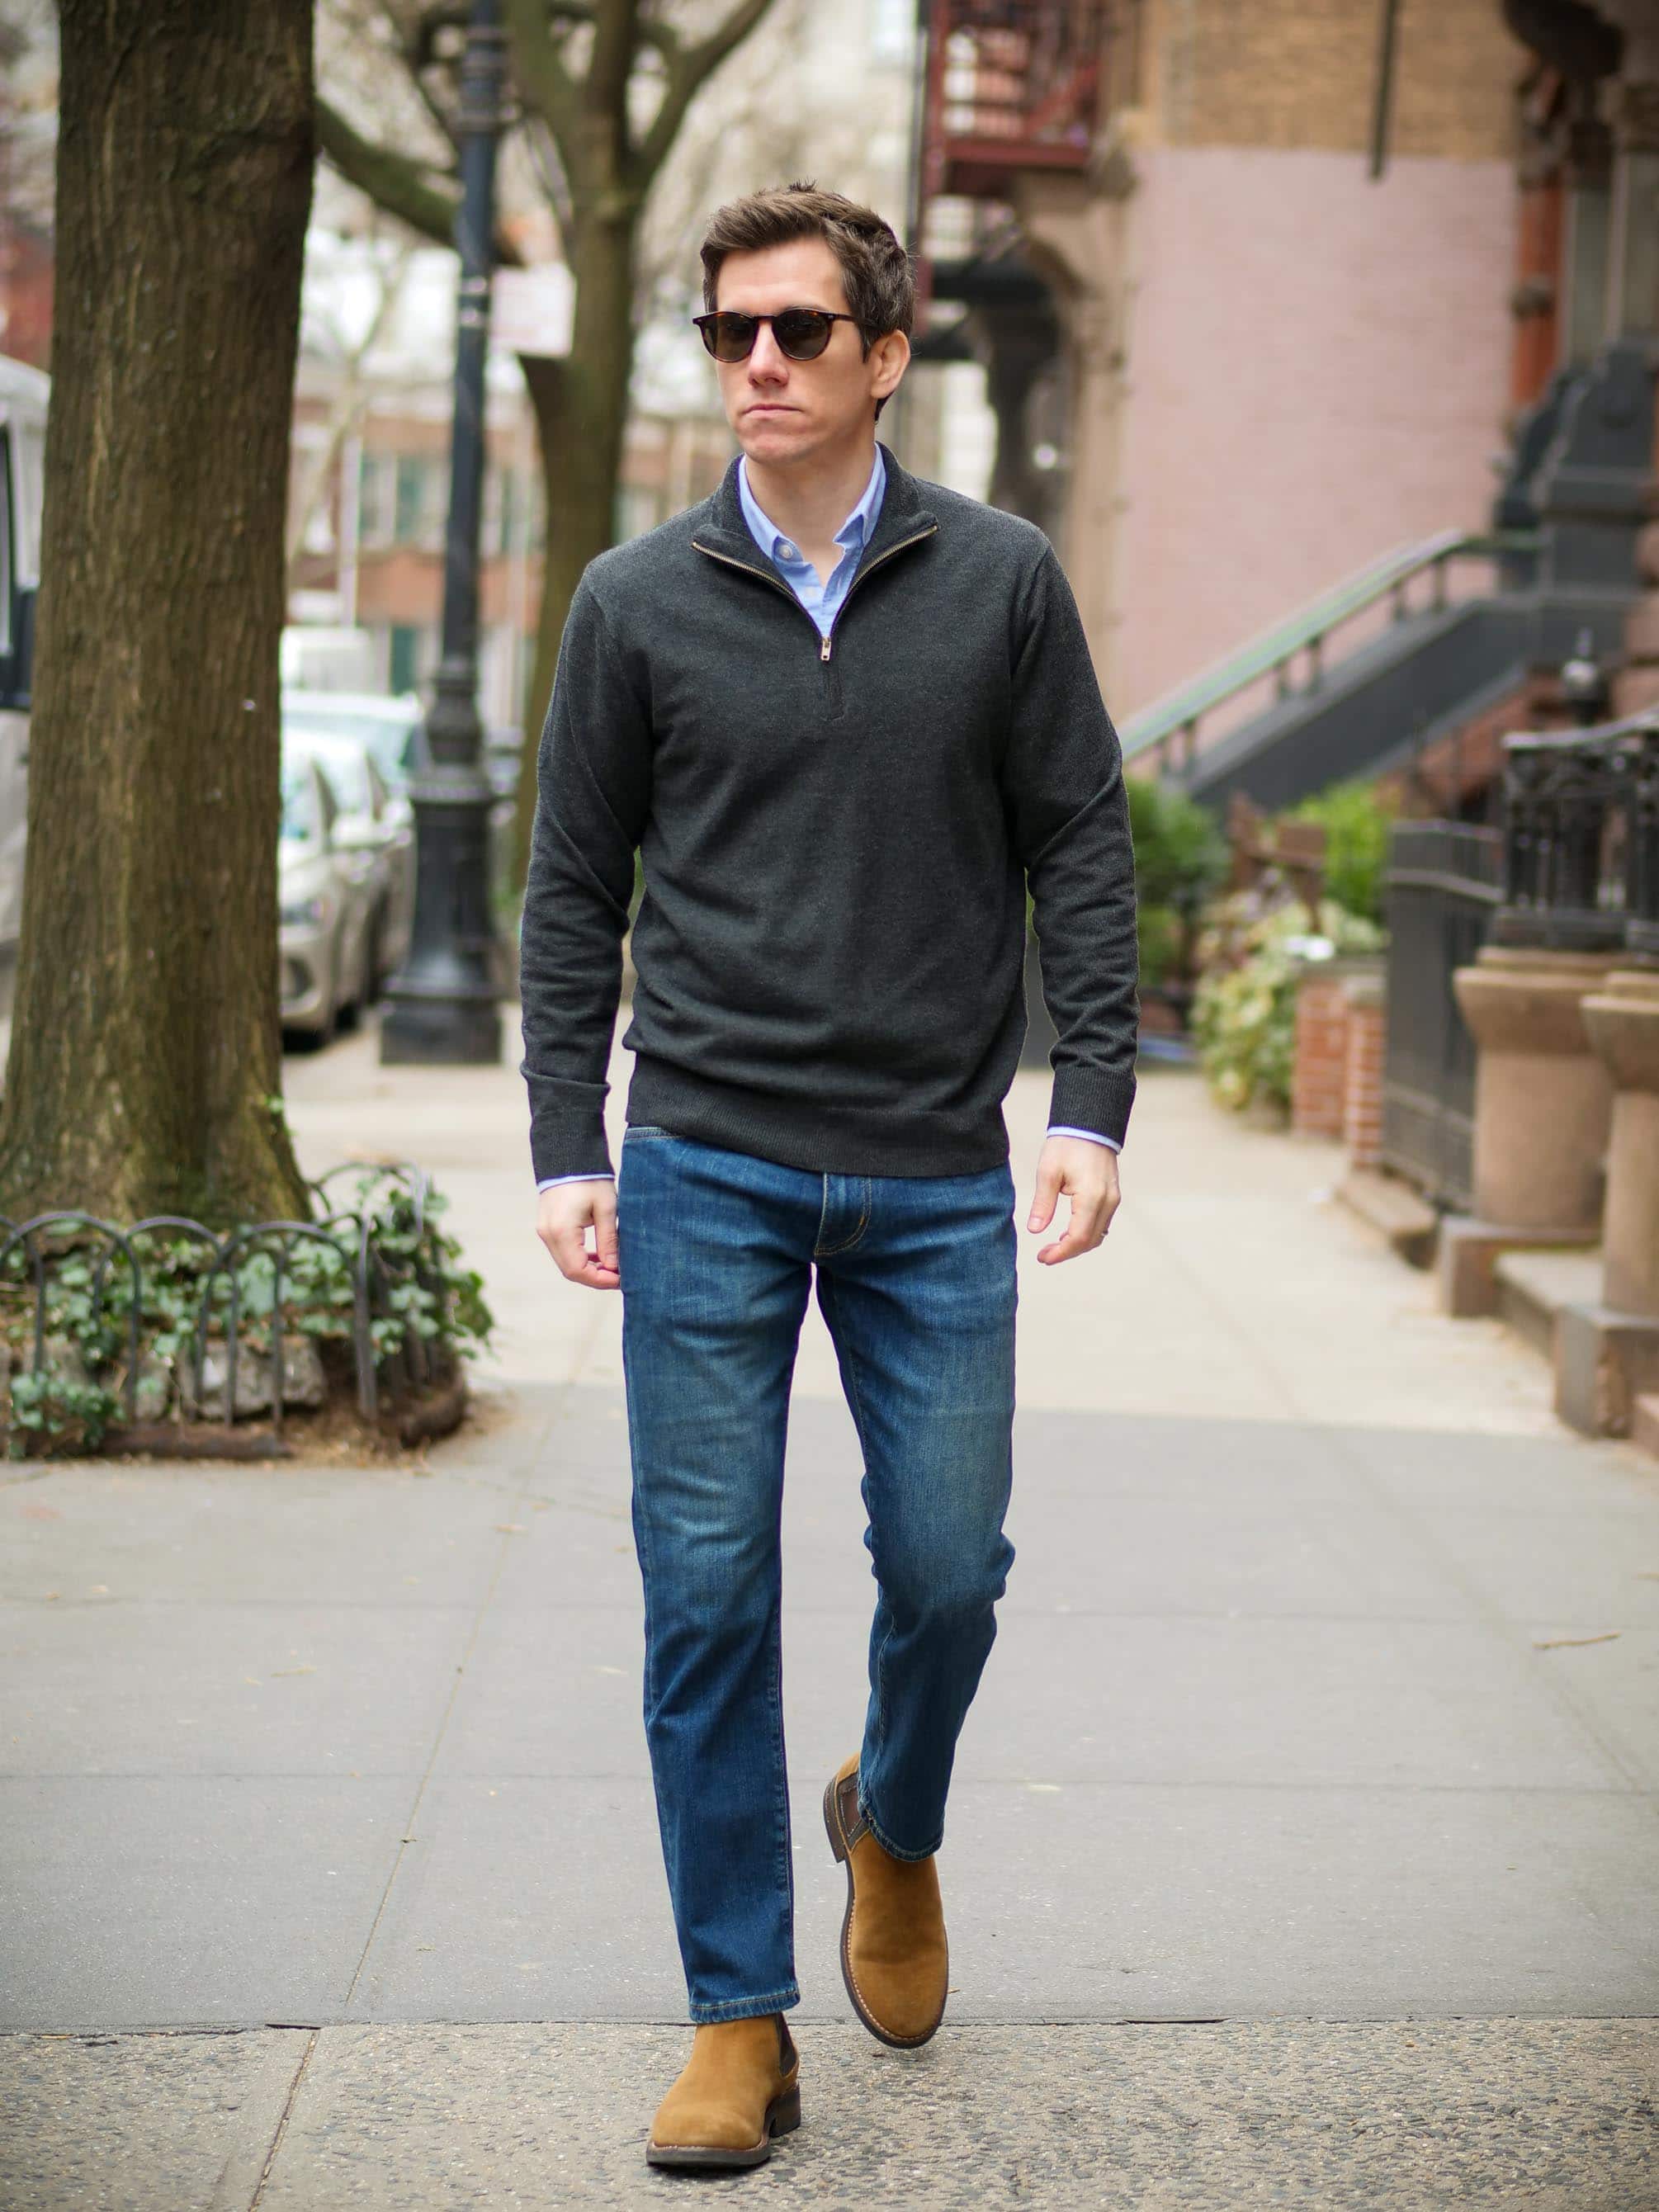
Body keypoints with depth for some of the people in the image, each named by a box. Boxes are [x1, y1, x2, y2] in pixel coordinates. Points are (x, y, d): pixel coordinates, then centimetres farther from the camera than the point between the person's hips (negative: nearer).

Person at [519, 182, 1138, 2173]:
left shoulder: (1002, 584, 4)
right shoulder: (638, 602, 4)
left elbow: (1081, 851, 5)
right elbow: (573, 889, 8)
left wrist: (1091, 1105, -4)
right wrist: (567, 1148, 1)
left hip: (938, 1184, 0)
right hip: (707, 1179, 0)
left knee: (949, 1573, 3)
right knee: (707, 1599, -1)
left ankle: (895, 1825, 37)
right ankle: (740, 2022, 10)